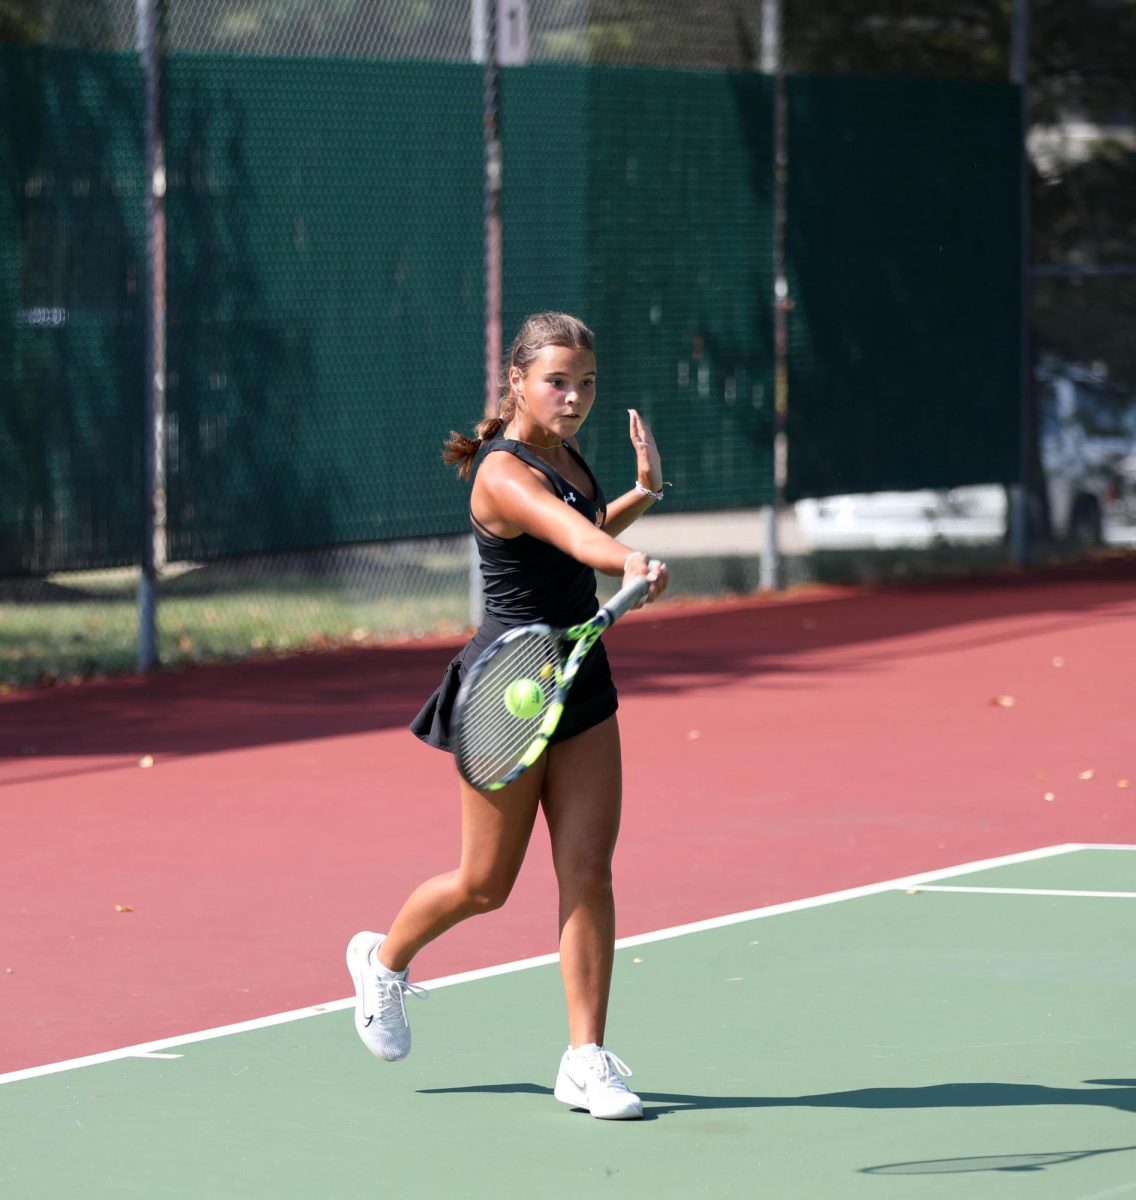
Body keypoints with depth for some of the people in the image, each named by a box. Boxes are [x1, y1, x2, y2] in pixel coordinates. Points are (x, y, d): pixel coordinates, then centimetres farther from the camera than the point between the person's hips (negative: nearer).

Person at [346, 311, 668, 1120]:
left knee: (587, 871, -2)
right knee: (486, 885, 7)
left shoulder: (566, 455, 6)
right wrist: (631, 563, -61)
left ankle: (587, 1060, 0)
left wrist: (643, 492, 9)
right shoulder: (504, 474, -22)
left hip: (580, 685, 7)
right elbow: (571, 537, -42)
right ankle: (384, 960, 37)